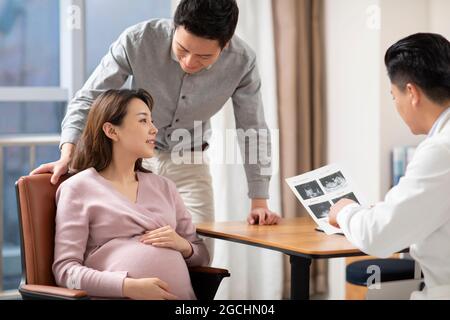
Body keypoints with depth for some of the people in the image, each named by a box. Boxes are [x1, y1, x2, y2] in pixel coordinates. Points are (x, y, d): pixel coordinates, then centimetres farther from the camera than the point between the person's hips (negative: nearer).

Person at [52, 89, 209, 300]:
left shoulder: (164, 186, 20)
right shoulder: (78, 188, 4)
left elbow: (202, 255, 23)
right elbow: (65, 269, -3)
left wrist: (183, 245, 1)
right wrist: (128, 286, -16)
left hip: (181, 294, 4)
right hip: (119, 295, -3)